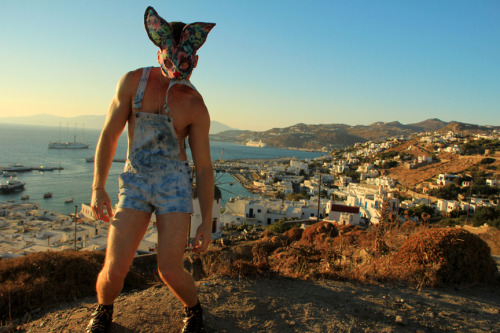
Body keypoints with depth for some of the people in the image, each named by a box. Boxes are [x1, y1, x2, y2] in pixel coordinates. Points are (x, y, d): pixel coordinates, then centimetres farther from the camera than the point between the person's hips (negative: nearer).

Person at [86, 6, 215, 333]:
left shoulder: (195, 106, -8)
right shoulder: (133, 82, -5)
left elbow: (204, 167, -5)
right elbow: (109, 136, 1)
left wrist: (207, 222, -5)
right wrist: (98, 188, -2)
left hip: (175, 186, -1)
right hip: (135, 184, 2)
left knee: (170, 271, -9)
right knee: (114, 271, -5)